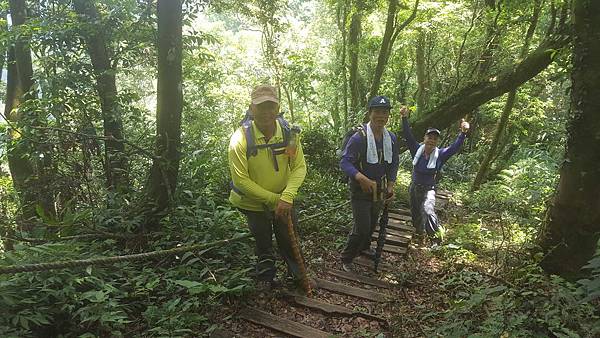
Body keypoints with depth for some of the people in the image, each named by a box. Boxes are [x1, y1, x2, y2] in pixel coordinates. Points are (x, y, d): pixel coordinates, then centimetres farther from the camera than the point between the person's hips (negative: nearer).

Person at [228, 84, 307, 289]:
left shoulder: (289, 133, -16)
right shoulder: (241, 138, -26)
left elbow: (300, 167, -15)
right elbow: (241, 180, -25)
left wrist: (286, 197, -29)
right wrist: (273, 199, -24)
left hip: (283, 199, 2)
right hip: (253, 202, -2)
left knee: (290, 240, 16)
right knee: (263, 243, 16)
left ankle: (299, 274, 41)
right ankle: (265, 278, 42)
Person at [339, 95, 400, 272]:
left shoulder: (391, 138, 1)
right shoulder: (359, 137, -20)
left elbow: (393, 164, 11)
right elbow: (344, 162, -22)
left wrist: (390, 185, -1)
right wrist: (362, 179, -37)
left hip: (379, 191, 7)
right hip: (360, 191, -6)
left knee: (372, 224, 23)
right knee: (361, 228, -7)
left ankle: (364, 247, 51)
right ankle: (346, 258, 14)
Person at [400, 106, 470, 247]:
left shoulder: (440, 155, -10)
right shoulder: (417, 150, -8)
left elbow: (455, 147, -21)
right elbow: (408, 136, -16)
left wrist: (463, 133, -37)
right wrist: (405, 119, -29)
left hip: (428, 190, -3)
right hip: (414, 188, 3)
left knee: (428, 211, -28)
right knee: (415, 216, 18)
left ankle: (437, 238, -9)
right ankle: (418, 238, 42)